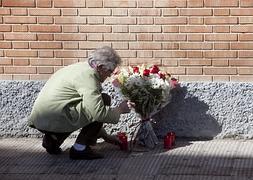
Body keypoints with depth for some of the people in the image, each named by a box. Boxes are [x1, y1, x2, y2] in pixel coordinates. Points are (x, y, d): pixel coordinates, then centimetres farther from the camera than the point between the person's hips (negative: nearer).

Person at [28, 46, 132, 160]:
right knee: (104, 100, -8)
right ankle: (79, 148, -6)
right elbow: (98, 113, -21)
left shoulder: (81, 67, 20)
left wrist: (104, 135, 32)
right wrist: (119, 110, -1)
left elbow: (93, 108, 30)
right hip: (52, 121, -10)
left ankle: (52, 139, 17)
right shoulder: (88, 75, -13)